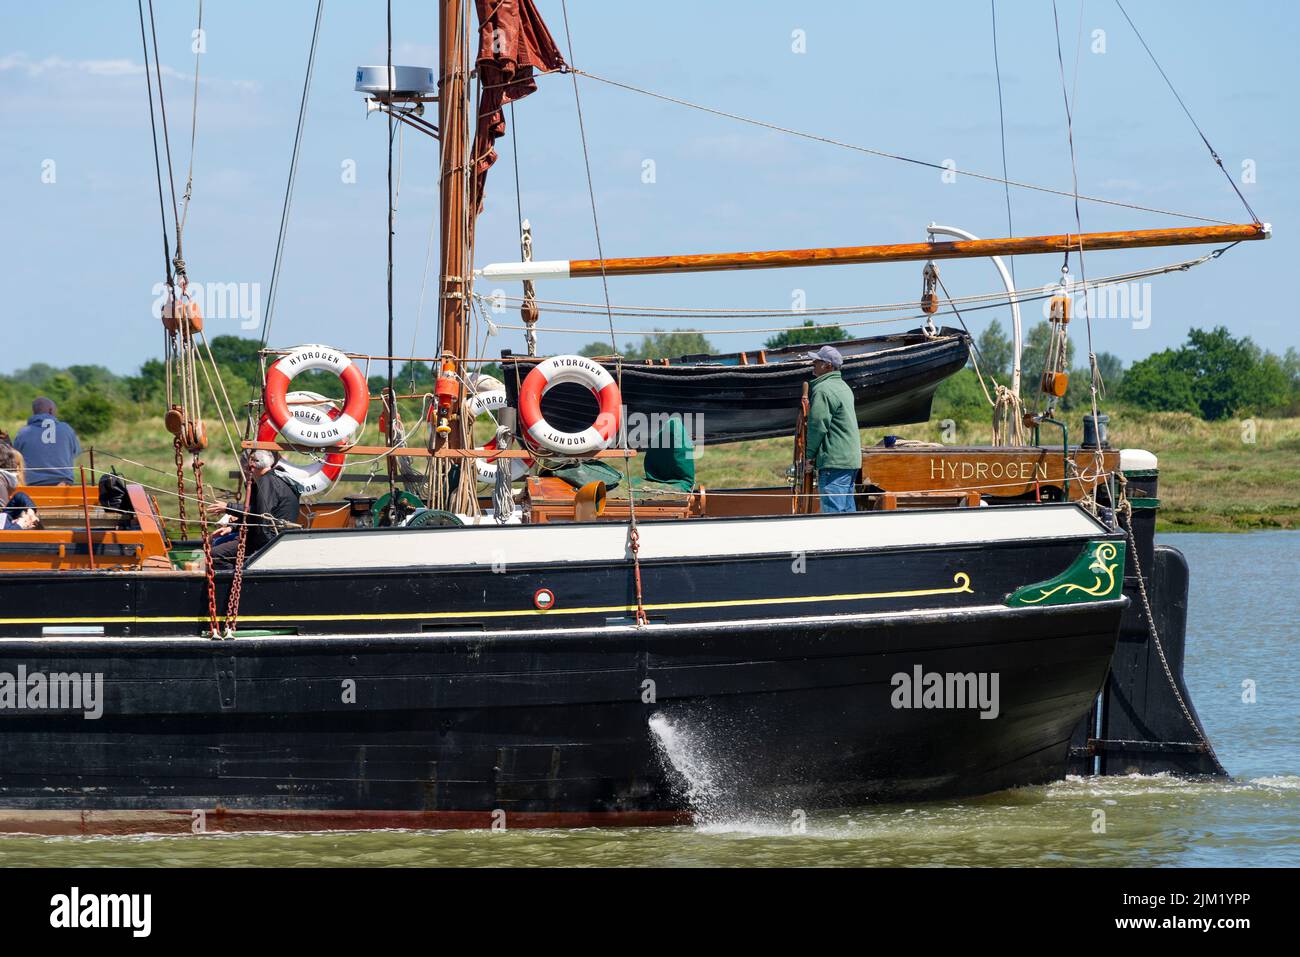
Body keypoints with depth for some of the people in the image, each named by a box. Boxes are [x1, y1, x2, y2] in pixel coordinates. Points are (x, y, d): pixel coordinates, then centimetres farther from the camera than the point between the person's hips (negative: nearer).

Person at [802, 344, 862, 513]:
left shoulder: (823, 389, -13)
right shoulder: (843, 387, 19)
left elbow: (818, 425, -16)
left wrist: (809, 454, -7)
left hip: (834, 461, -10)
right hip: (852, 459, 10)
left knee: (832, 509, -11)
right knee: (848, 510, 12)